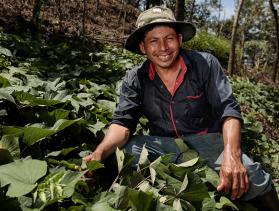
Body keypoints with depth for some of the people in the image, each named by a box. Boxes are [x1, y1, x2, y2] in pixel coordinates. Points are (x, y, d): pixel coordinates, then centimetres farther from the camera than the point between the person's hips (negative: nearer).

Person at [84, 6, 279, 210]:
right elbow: (123, 122, -11)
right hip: (162, 145, 2)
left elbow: (228, 109, -16)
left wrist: (232, 156, -34)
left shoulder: (206, 64, -10)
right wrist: (99, 153, -32)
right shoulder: (135, 80, -5)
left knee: (249, 176, -27)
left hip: (207, 141, -1)